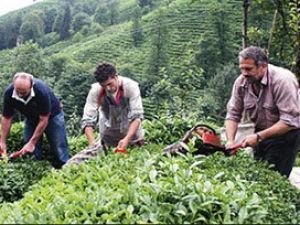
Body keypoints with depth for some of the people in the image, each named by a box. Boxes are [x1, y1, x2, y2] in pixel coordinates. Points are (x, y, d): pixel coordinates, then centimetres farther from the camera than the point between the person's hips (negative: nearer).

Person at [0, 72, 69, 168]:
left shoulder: (41, 90, -37)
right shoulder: (9, 93, -25)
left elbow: (44, 120, -29)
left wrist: (32, 143, -28)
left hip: (52, 115, -4)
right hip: (31, 118, 4)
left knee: (59, 151, -6)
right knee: (31, 154, -2)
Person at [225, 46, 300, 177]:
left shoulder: (283, 80, -26)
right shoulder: (241, 82, -9)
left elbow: (289, 121, -28)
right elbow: (233, 114, -4)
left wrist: (259, 136, -31)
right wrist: (230, 141, -19)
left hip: (285, 133, -5)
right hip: (261, 134, 6)